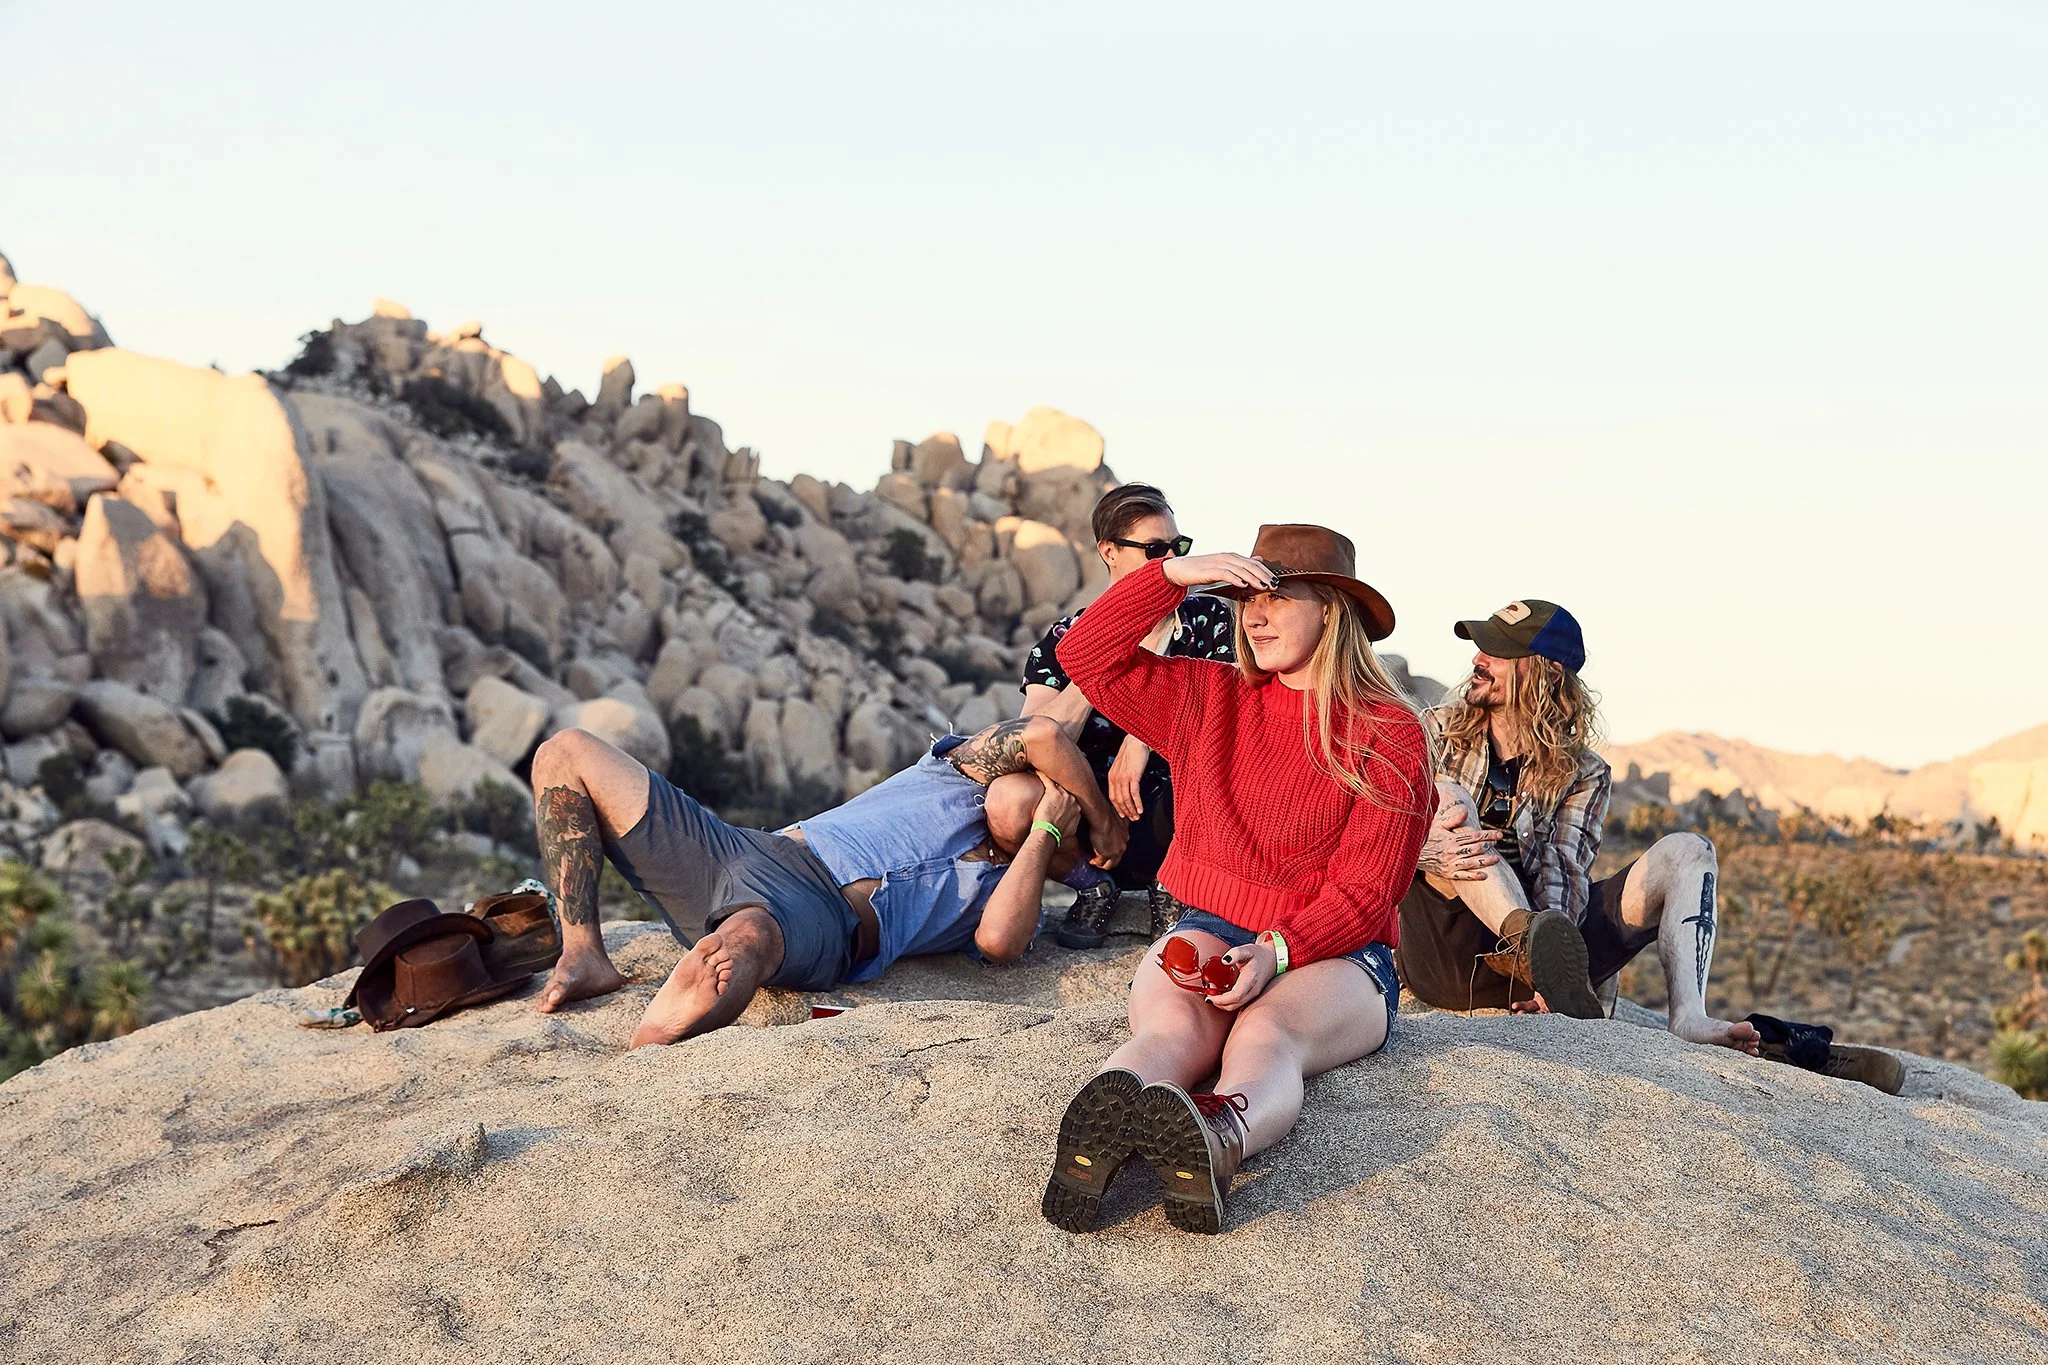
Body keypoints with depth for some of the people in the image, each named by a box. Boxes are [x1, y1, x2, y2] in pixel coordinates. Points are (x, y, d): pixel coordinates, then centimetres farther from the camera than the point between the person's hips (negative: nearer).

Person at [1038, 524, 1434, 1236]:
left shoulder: (1391, 735, 0)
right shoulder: (1207, 698, 15)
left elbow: (1363, 892, -7)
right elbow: (1085, 656, 8)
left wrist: (1275, 952, -24)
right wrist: (1176, 572, -3)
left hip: (1333, 953, -2)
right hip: (1208, 930, 2)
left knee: (1268, 1032, -37)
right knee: (1171, 1025, -33)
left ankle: (1217, 1140, -72)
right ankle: (1100, 1123, -68)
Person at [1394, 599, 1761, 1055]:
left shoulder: (1582, 773, 10)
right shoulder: (1438, 734, 11)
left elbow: (1564, 872, -5)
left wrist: (1557, 943, -27)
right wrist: (1427, 853, -25)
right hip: (1445, 956, -1)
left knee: (1687, 853, -8)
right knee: (1446, 799, -23)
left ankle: (1688, 1017, -35)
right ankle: (1534, 941, -49)